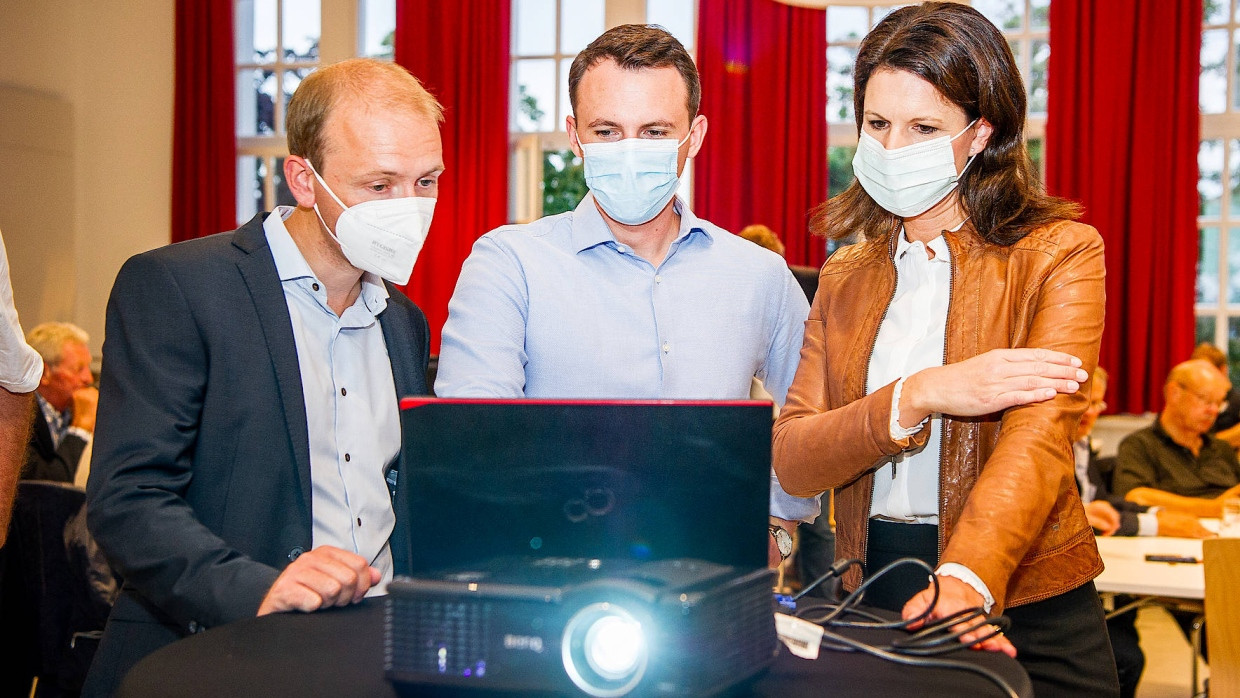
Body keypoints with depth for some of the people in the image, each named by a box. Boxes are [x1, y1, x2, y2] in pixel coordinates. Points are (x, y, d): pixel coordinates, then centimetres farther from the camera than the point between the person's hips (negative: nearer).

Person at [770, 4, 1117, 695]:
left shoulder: (1061, 253, -6)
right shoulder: (845, 277, 8)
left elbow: (1041, 433, -22)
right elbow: (791, 460, -4)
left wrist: (964, 580, -39)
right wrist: (920, 396, -21)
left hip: (1021, 617, -3)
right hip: (873, 603, 4)